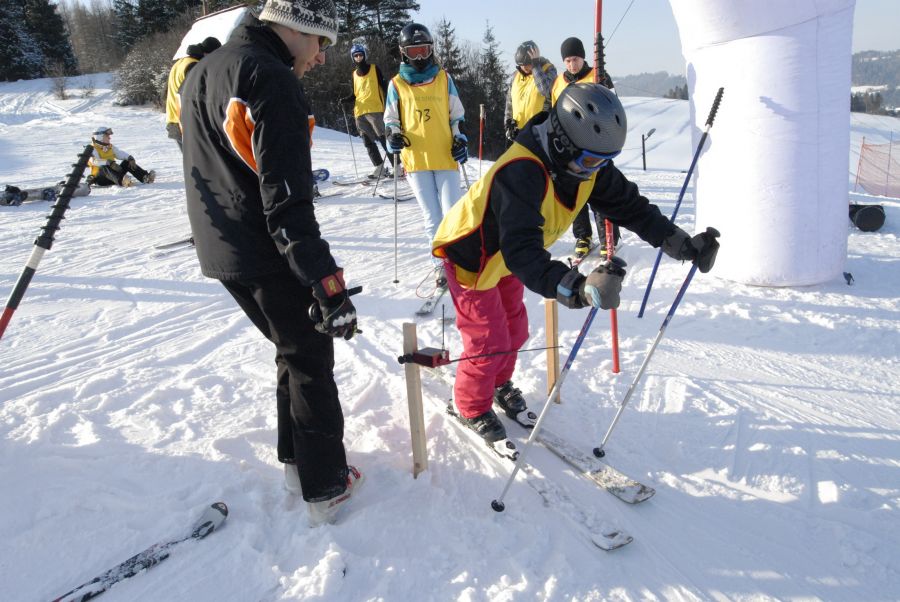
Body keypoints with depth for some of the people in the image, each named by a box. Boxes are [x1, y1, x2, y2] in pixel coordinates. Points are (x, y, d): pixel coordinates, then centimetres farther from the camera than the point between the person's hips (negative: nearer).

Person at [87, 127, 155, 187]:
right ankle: (122, 181, -66)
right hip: (100, 177, -6)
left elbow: (120, 153, 1)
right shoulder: (93, 149, -4)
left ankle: (145, 177, -28)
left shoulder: (110, 147, 16)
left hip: (113, 176, 6)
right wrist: (109, 163, -39)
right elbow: (95, 161, -23)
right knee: (104, 168, -37)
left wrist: (130, 158, -21)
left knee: (127, 162, -9)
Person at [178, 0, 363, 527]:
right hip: (269, 255, -9)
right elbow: (287, 201, -25)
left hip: (221, 250, 9)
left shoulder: (204, 72, 14)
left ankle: (297, 462, 32)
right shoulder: (272, 80, -18)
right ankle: (326, 488, 14)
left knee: (294, 349, 22)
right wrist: (327, 283, -25)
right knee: (309, 359, 5)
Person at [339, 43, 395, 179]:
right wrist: (346, 100, 5)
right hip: (360, 113, 6)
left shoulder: (374, 69, 6)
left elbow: (384, 87, 2)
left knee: (384, 139, -12)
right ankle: (380, 168, 9)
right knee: (368, 142, 4)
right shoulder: (355, 74, 18)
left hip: (375, 110, -6)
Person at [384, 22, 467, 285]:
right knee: (432, 218, 4)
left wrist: (460, 139, 2)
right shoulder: (397, 84, 6)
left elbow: (456, 115, 15)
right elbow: (391, 118, 14)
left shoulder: (444, 79, 9)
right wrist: (393, 135, -6)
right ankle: (442, 263, 15)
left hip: (446, 158, 0)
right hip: (415, 160, 0)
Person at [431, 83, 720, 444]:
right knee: (489, 341, 0)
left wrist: (680, 243, -13)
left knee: (514, 329, 19)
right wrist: (576, 289, -64)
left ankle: (499, 383, 47)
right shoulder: (520, 173, -42)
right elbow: (521, 250, -51)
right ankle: (472, 407, 26)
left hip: (506, 253, 8)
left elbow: (627, 204, -6)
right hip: (471, 255, -7)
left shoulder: (587, 164, -16)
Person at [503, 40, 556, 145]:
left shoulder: (548, 69, -5)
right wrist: (508, 122, 8)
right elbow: (510, 100, 18)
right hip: (518, 130, 6)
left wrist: (536, 66, -22)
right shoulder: (516, 76, 11)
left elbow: (546, 90, -26)